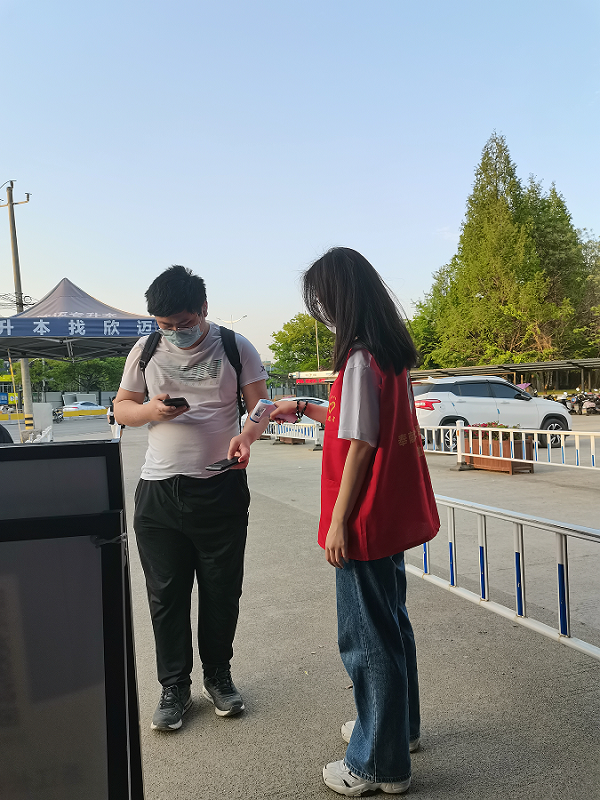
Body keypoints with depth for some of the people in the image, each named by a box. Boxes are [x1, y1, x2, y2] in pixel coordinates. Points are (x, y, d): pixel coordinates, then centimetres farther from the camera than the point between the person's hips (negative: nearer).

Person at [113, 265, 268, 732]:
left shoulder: (235, 347, 1)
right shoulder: (145, 352, 7)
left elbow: (261, 404, -1)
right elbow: (121, 408, 12)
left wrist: (246, 436, -23)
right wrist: (151, 410, -11)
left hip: (222, 489, -1)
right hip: (158, 491, 2)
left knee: (222, 591, 10)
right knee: (166, 595, 7)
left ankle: (218, 676, 30)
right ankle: (174, 687, 24)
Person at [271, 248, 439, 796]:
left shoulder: (360, 359, -20)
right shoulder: (393, 353, 8)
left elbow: (360, 446, -21)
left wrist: (337, 522, -15)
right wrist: (305, 409, 22)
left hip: (365, 521, -10)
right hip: (394, 515, 10)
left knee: (367, 637, 5)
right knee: (390, 622, 23)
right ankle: (400, 725, 43)